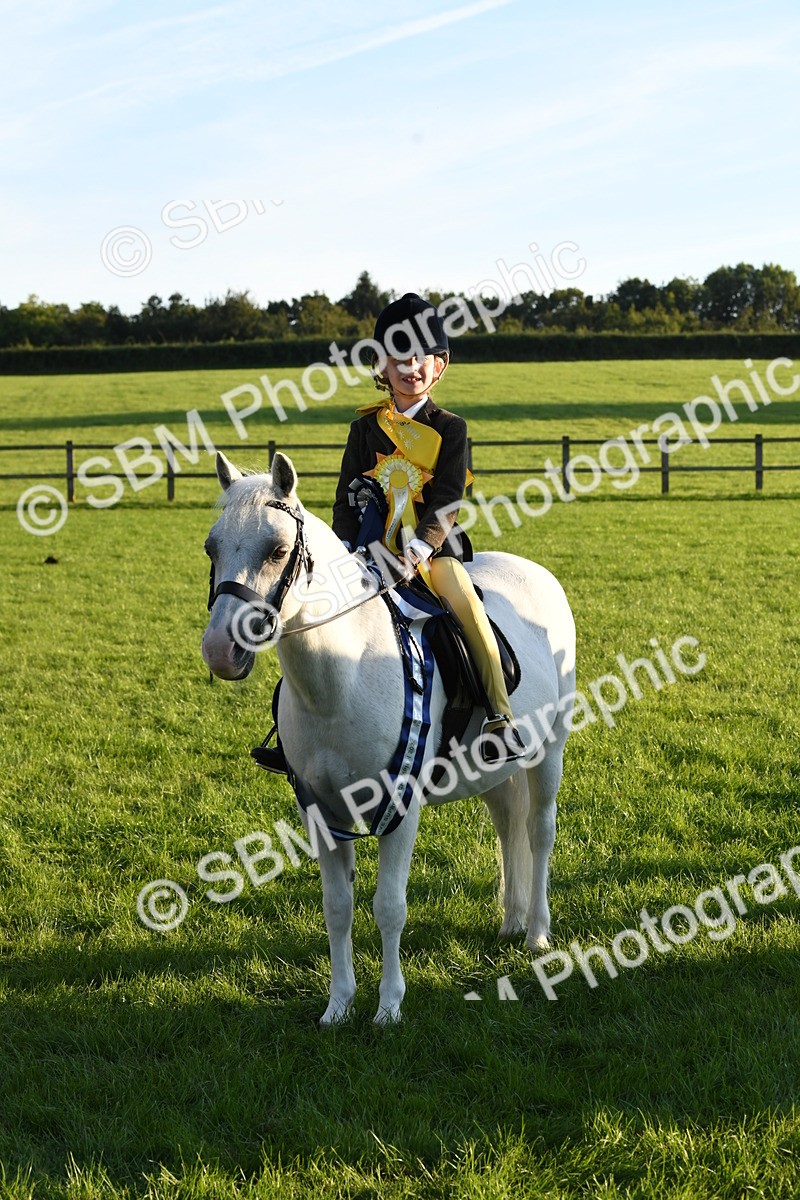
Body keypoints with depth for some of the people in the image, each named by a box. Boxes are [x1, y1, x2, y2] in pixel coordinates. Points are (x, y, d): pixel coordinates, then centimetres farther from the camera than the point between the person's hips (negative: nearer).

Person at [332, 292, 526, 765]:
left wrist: (423, 546, -22)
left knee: (467, 605, -28)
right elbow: (347, 497, 8)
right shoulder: (367, 427, 10)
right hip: (374, 545, 2)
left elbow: (447, 499, -6)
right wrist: (347, 552, -7)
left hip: (431, 544, -2)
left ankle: (501, 716, -28)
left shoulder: (449, 428, 4)